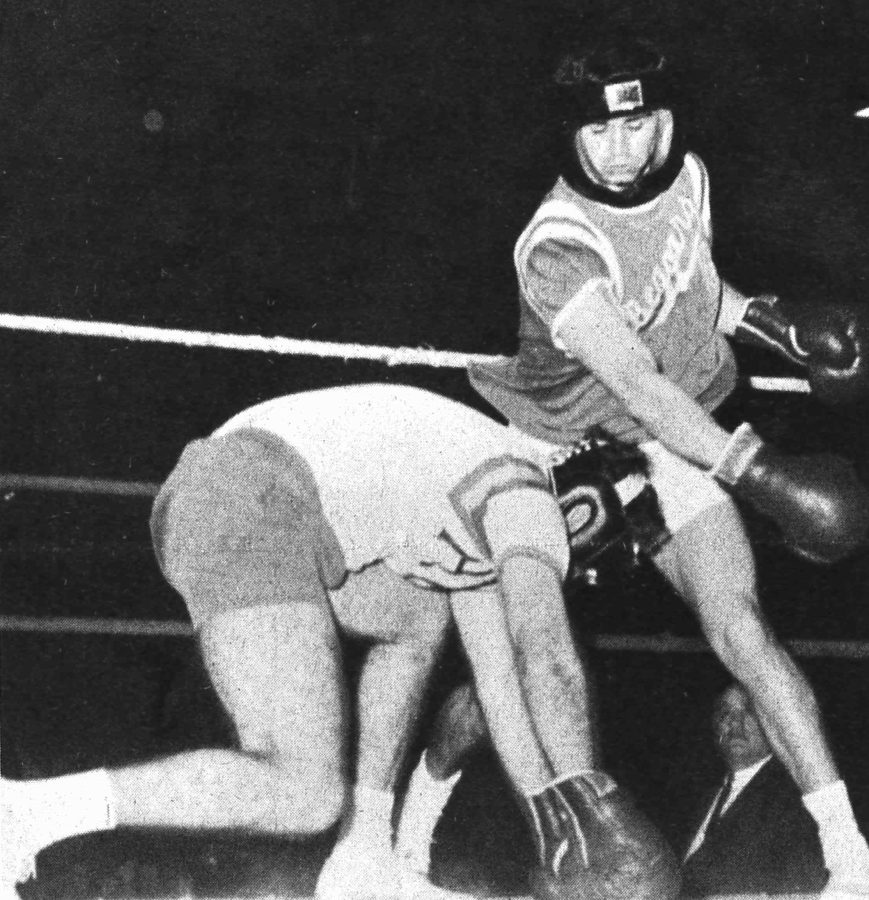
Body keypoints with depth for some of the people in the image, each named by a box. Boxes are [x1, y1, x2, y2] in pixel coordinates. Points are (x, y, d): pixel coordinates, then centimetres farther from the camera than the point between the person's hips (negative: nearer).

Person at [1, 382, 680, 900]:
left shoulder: (482, 496, 30)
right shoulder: (529, 500, 3)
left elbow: (498, 680, 28)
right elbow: (550, 658, -11)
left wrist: (554, 827, 26)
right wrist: (588, 802, -1)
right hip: (257, 505, -10)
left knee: (426, 611, 25)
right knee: (305, 795, -14)